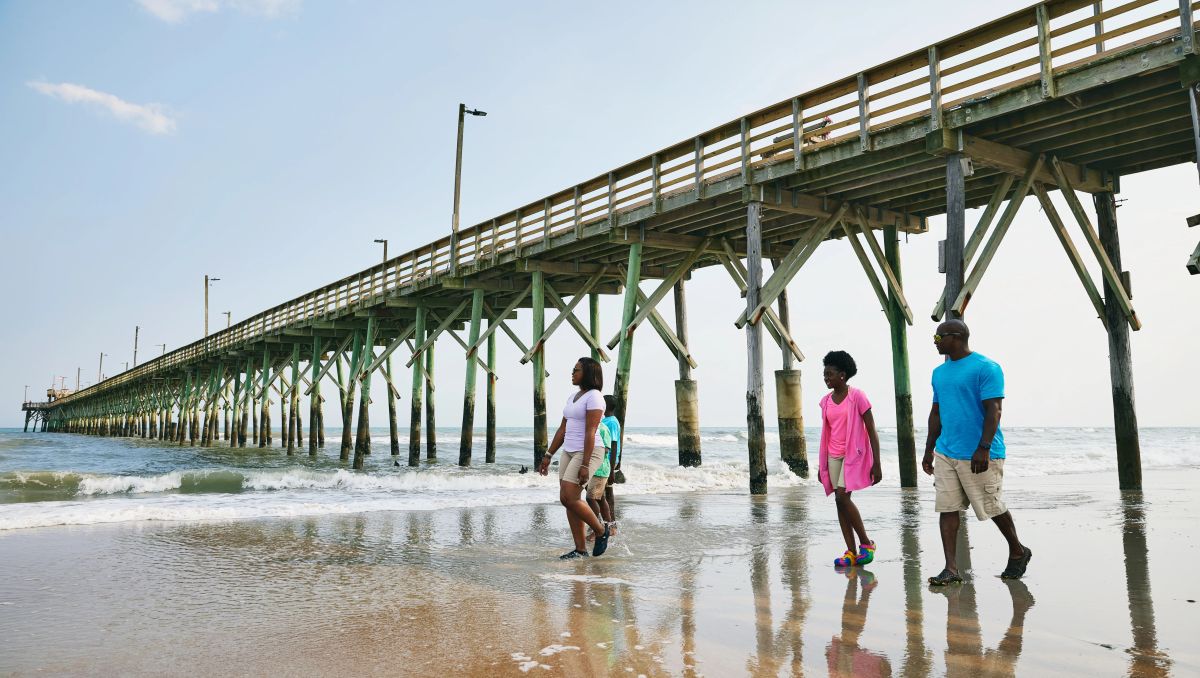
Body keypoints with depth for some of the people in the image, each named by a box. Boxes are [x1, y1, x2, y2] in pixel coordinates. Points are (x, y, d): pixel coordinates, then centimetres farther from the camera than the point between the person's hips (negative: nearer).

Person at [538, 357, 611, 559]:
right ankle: (580, 549, 9)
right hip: (570, 452, 9)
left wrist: (585, 465, -24)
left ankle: (601, 531, 5)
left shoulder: (594, 397, -13)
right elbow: (562, 430, 17)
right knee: (566, 499, 3)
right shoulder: (573, 397, 15)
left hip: (589, 453, -9)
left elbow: (591, 433, -19)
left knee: (569, 498, -16)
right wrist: (548, 455, 14)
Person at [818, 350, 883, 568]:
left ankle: (866, 543, -2)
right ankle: (851, 552, 8)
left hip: (854, 453, -6)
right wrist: (822, 465, 16)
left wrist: (876, 464, -12)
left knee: (843, 496, -19)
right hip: (834, 456, 6)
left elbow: (872, 432, -8)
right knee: (839, 500, 2)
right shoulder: (825, 401, 8)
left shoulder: (857, 396, -9)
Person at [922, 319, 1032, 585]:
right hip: (945, 453, 7)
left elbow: (993, 411, -14)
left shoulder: (986, 368, -9)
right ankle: (951, 569, 4)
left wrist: (983, 448, -22)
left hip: (978, 455, -6)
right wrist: (929, 450, 16)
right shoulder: (939, 372, 14)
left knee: (992, 507, 6)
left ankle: (1018, 551, 31)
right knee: (946, 509, 1)